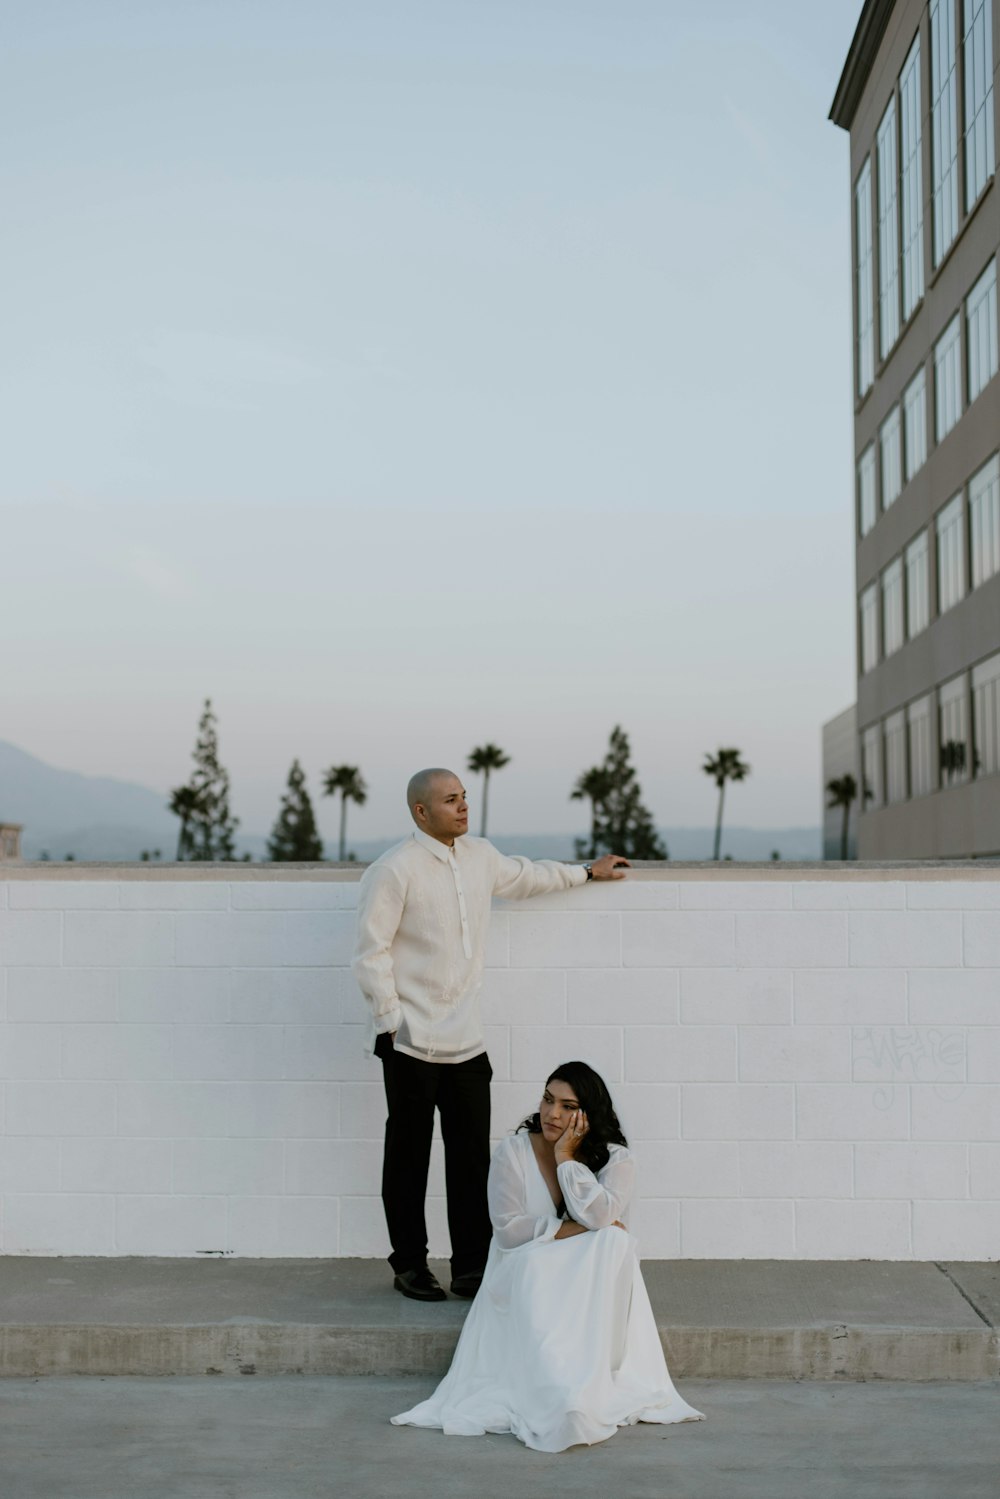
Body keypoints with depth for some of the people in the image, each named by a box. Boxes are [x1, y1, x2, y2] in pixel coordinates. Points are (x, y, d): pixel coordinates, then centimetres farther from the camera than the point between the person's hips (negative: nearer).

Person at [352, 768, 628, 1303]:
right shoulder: (394, 870, -11)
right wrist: (391, 1021, -13)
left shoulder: (480, 857, 11)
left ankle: (471, 1268, 14)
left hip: (466, 1043, 6)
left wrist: (587, 872, 39)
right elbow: (372, 952, -11)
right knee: (409, 1157, 5)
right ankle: (410, 1265, 18)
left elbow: (525, 876, 32)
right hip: (412, 1043, -6)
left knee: (473, 1158, 5)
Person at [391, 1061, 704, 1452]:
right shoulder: (513, 1151, -4)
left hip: (593, 1286, 1)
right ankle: (559, 1400, -44)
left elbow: (601, 1217, -23)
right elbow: (508, 1229, -11)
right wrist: (571, 1229, -18)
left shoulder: (616, 1158, -3)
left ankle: (596, 1380, -34)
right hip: (526, 1277, -1)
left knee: (614, 1243, -31)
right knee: (536, 1264, -37)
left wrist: (566, 1157, -18)